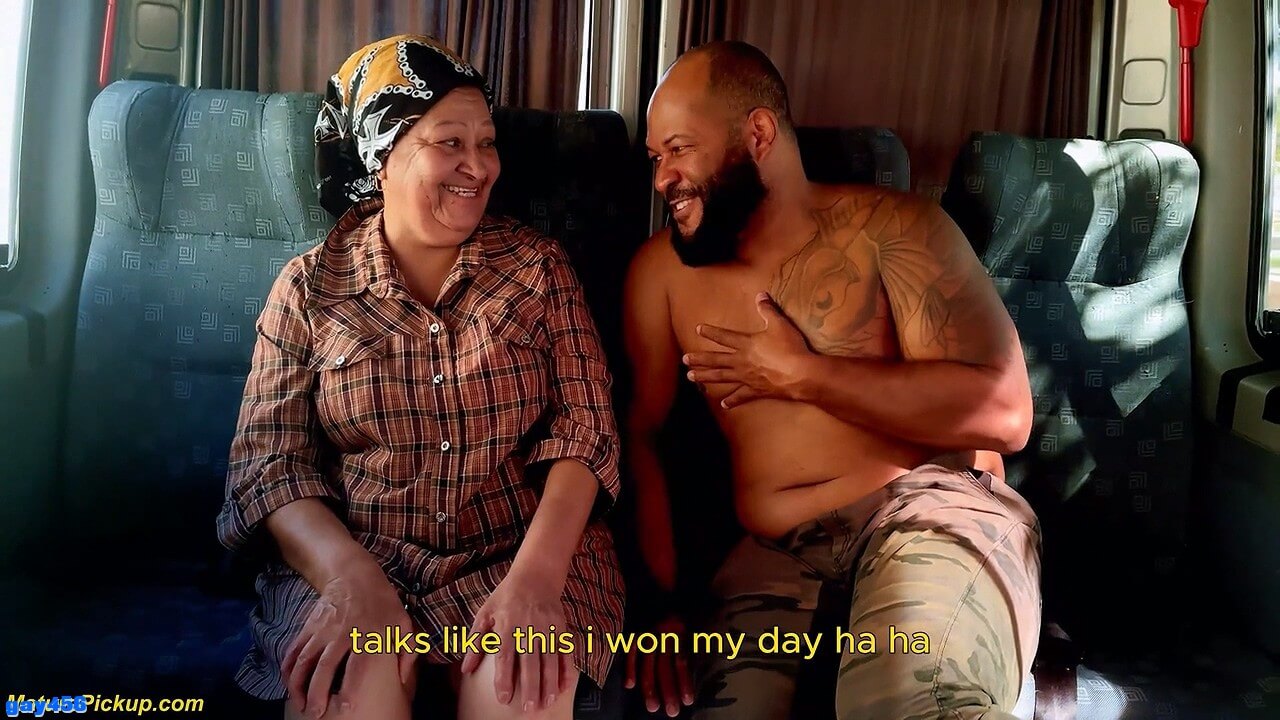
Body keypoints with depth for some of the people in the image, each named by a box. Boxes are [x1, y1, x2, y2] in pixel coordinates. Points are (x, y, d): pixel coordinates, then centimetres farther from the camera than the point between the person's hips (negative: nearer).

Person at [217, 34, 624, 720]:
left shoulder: (538, 264, 4)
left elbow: (583, 429, -3)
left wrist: (536, 576, -20)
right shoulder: (309, 285, 4)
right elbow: (269, 457, -1)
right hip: (350, 556, 0)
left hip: (523, 550, 1)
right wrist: (351, 578, -21)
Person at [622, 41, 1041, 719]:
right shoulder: (661, 269, 11)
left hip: (934, 508, -2)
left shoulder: (887, 225, 0)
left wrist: (802, 376, -8)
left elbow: (1003, 412, -10)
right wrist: (659, 596, -8)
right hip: (773, 555, 3)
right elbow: (639, 436, 6)